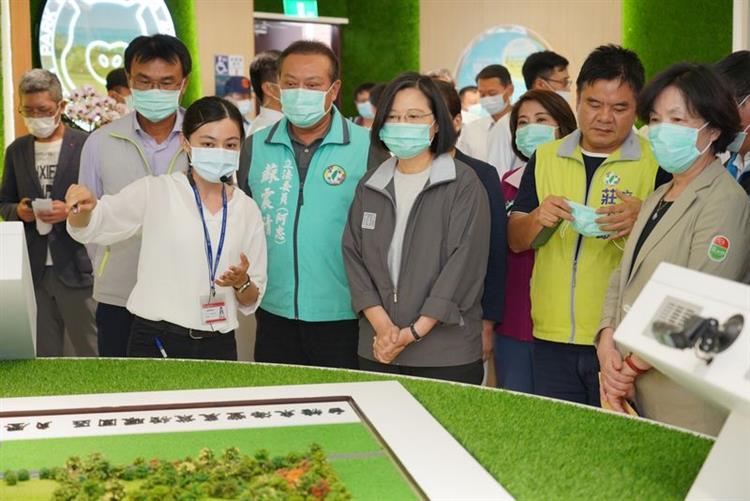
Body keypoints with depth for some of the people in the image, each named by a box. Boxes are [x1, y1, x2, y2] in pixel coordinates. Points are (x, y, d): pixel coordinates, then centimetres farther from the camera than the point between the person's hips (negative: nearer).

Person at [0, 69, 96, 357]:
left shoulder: (87, 146, -5)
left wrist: (70, 211, -19)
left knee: (90, 352, 2)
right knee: (42, 354, 11)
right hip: (33, 269, 4)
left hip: (77, 267, -4)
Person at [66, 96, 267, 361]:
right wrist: (82, 207, -33)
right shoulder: (156, 191, -4)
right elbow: (88, 226, -13)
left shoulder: (247, 209, 5)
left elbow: (251, 301, 10)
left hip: (218, 346, 3)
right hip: (155, 342, -3)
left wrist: (242, 282, -11)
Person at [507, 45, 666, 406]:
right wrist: (538, 219, -14)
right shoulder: (544, 157, 8)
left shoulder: (658, 162, -4)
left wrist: (642, 221, -27)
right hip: (551, 338, 3)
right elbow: (515, 241, 8)